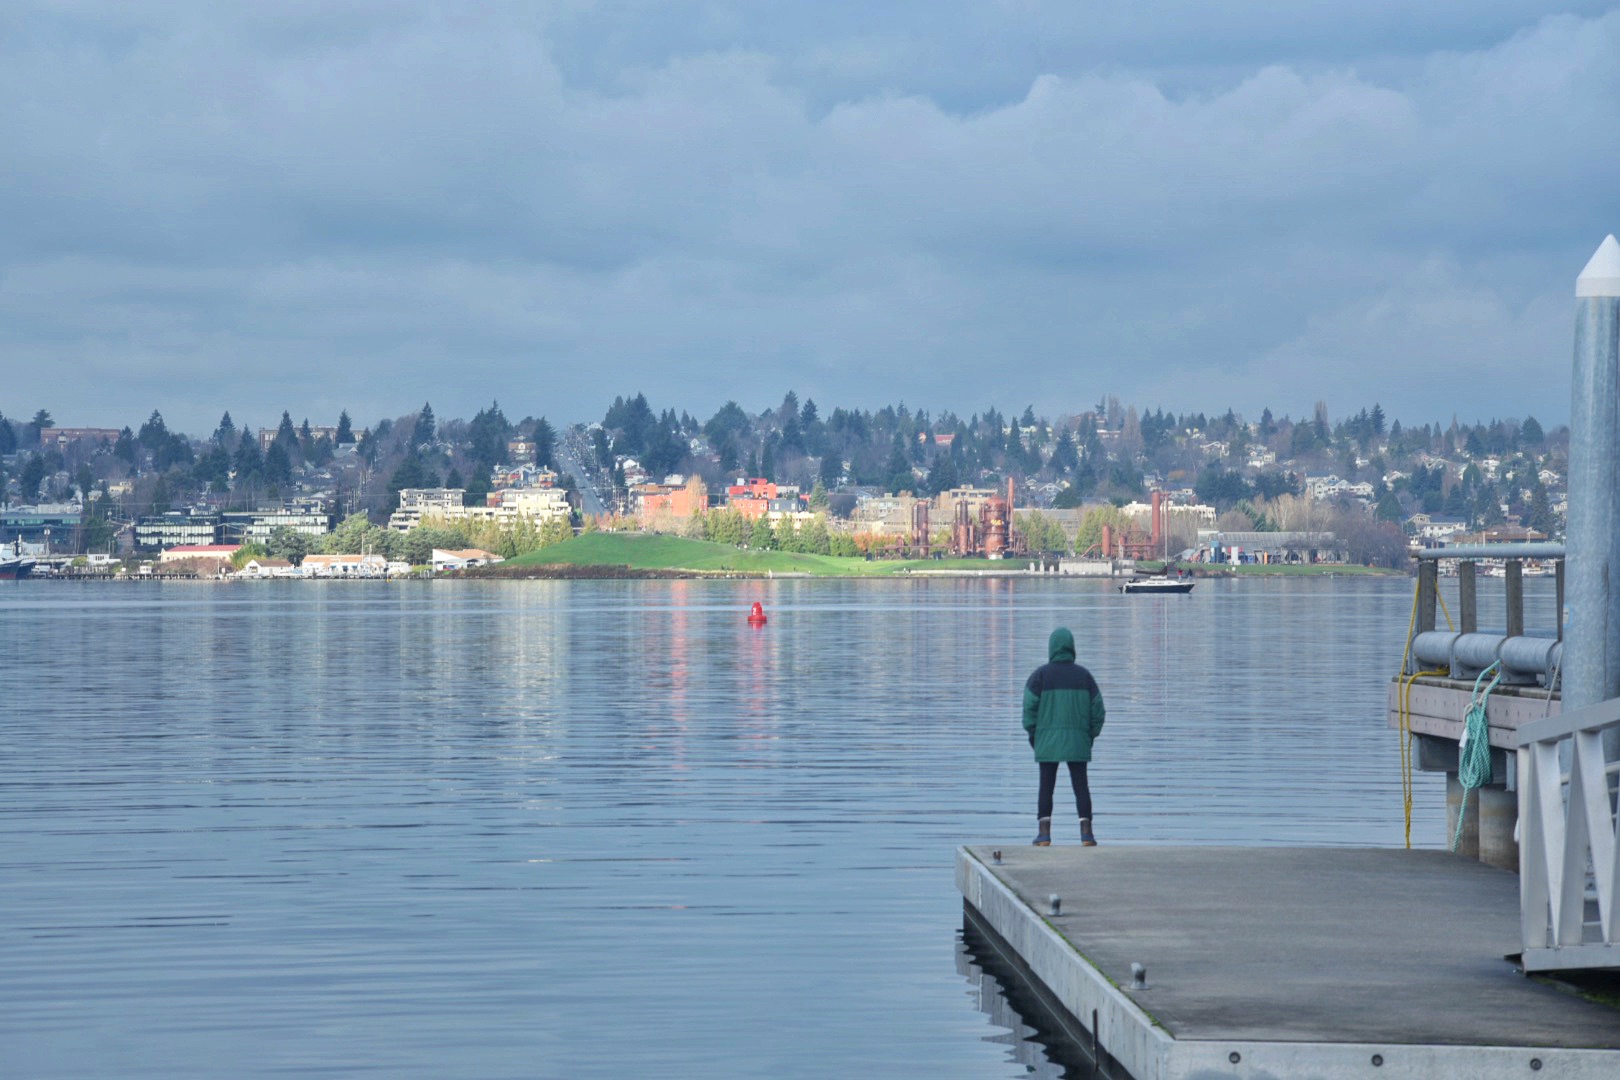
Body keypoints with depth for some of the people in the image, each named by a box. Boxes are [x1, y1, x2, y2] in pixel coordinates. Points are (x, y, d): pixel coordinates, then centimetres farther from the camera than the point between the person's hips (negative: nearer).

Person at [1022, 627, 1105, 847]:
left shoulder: (1041, 674, -4)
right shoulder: (1083, 675, 2)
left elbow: (1030, 706, -9)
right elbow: (1097, 708, 3)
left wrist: (1032, 734, 3)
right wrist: (1092, 735, 14)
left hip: (1047, 741, -1)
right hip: (1077, 743, 1)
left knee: (1046, 787, 4)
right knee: (1081, 785, 4)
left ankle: (1044, 833, -1)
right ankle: (1086, 832, -2)